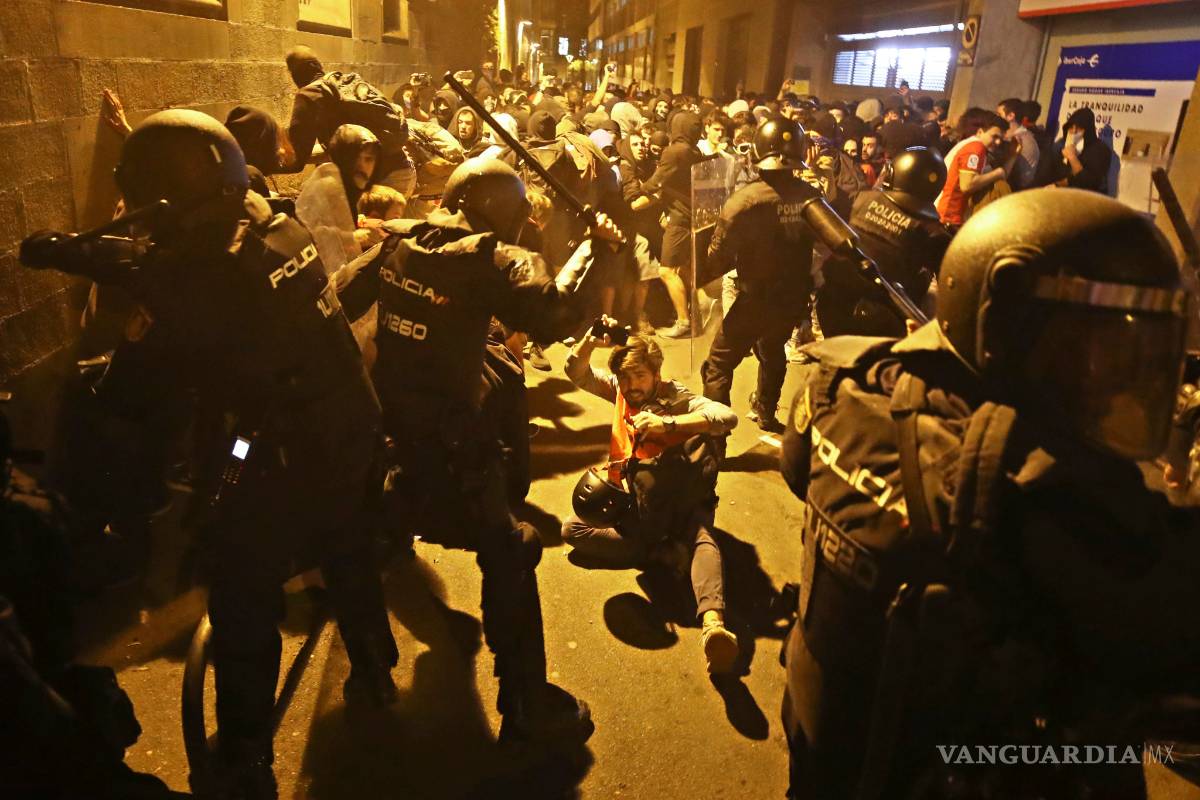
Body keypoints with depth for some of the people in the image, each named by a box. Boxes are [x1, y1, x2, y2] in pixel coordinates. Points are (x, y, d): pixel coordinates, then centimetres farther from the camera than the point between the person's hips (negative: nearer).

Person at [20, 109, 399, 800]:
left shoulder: (195, 278, -24)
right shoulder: (282, 227, -3)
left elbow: (131, 396, -15)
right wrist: (71, 252, 15)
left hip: (279, 469, -7)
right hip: (353, 435, 7)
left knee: (245, 615, 13)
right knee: (351, 563, 27)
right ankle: (375, 676, 49)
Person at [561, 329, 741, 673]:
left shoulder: (677, 398, -7)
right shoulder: (621, 390, 8)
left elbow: (727, 417, -23)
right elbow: (577, 373, 3)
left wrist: (668, 423, -33)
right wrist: (590, 339, -16)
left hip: (681, 500, -5)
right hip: (636, 504, 5)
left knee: (702, 538, -37)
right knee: (572, 529, -14)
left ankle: (713, 622, -60)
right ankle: (658, 552, -24)